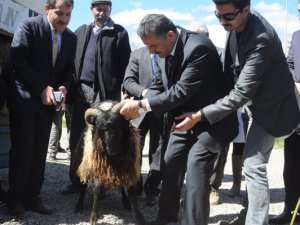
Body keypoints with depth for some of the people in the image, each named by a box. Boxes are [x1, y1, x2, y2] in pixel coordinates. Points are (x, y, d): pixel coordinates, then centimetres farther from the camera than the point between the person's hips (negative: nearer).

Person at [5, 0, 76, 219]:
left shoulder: (71, 37, 6)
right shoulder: (29, 26, -10)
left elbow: (69, 69, 12)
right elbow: (18, 62, -16)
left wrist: (63, 88, -9)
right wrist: (42, 89, -20)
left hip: (48, 102, 5)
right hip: (24, 98, -5)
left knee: (40, 152, 6)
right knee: (22, 150, -3)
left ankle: (32, 197, 15)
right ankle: (15, 200, 10)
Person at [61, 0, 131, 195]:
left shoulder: (119, 33, 0)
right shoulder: (81, 32, 15)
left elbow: (124, 65, -6)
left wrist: (114, 93, -12)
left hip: (103, 93, -5)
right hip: (81, 90, 5)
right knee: (76, 139, 7)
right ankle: (76, 181, 18)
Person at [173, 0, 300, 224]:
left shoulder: (261, 39, -35)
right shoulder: (238, 23, -9)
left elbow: (241, 94, -35)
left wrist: (198, 116, -34)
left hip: (270, 105, -9)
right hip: (255, 99, 9)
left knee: (253, 166, -11)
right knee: (253, 164, 17)